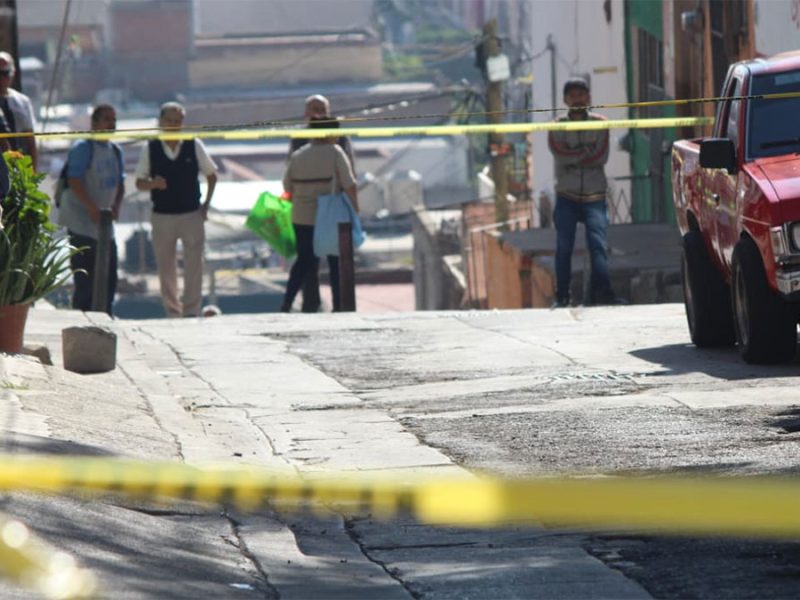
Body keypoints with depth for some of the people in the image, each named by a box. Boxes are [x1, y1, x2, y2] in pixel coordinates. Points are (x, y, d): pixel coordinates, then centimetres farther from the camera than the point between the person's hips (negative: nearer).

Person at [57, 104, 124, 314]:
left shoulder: (115, 151, 15)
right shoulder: (82, 148, -10)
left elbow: (120, 182, 21)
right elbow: (74, 181, -18)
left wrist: (115, 205, 1)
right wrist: (93, 209, -22)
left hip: (105, 224, 8)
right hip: (82, 224, -8)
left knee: (109, 279, 8)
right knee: (85, 281, -9)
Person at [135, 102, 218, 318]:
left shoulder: (194, 146, 0)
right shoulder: (150, 148, 0)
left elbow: (211, 176, 11)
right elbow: (139, 183, 4)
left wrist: (206, 204, 3)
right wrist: (153, 184, -18)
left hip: (192, 215, -1)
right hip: (162, 217, 1)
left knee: (194, 266, -5)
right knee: (166, 268, 5)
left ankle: (191, 311, 2)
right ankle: (172, 313, 14)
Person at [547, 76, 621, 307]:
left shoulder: (599, 123, 7)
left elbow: (602, 156, -5)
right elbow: (559, 154, -10)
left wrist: (574, 157, -9)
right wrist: (588, 153, -10)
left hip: (594, 195, -1)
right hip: (567, 196, 1)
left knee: (598, 244, -13)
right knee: (564, 247, -1)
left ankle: (601, 292, -19)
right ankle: (562, 296, 3)